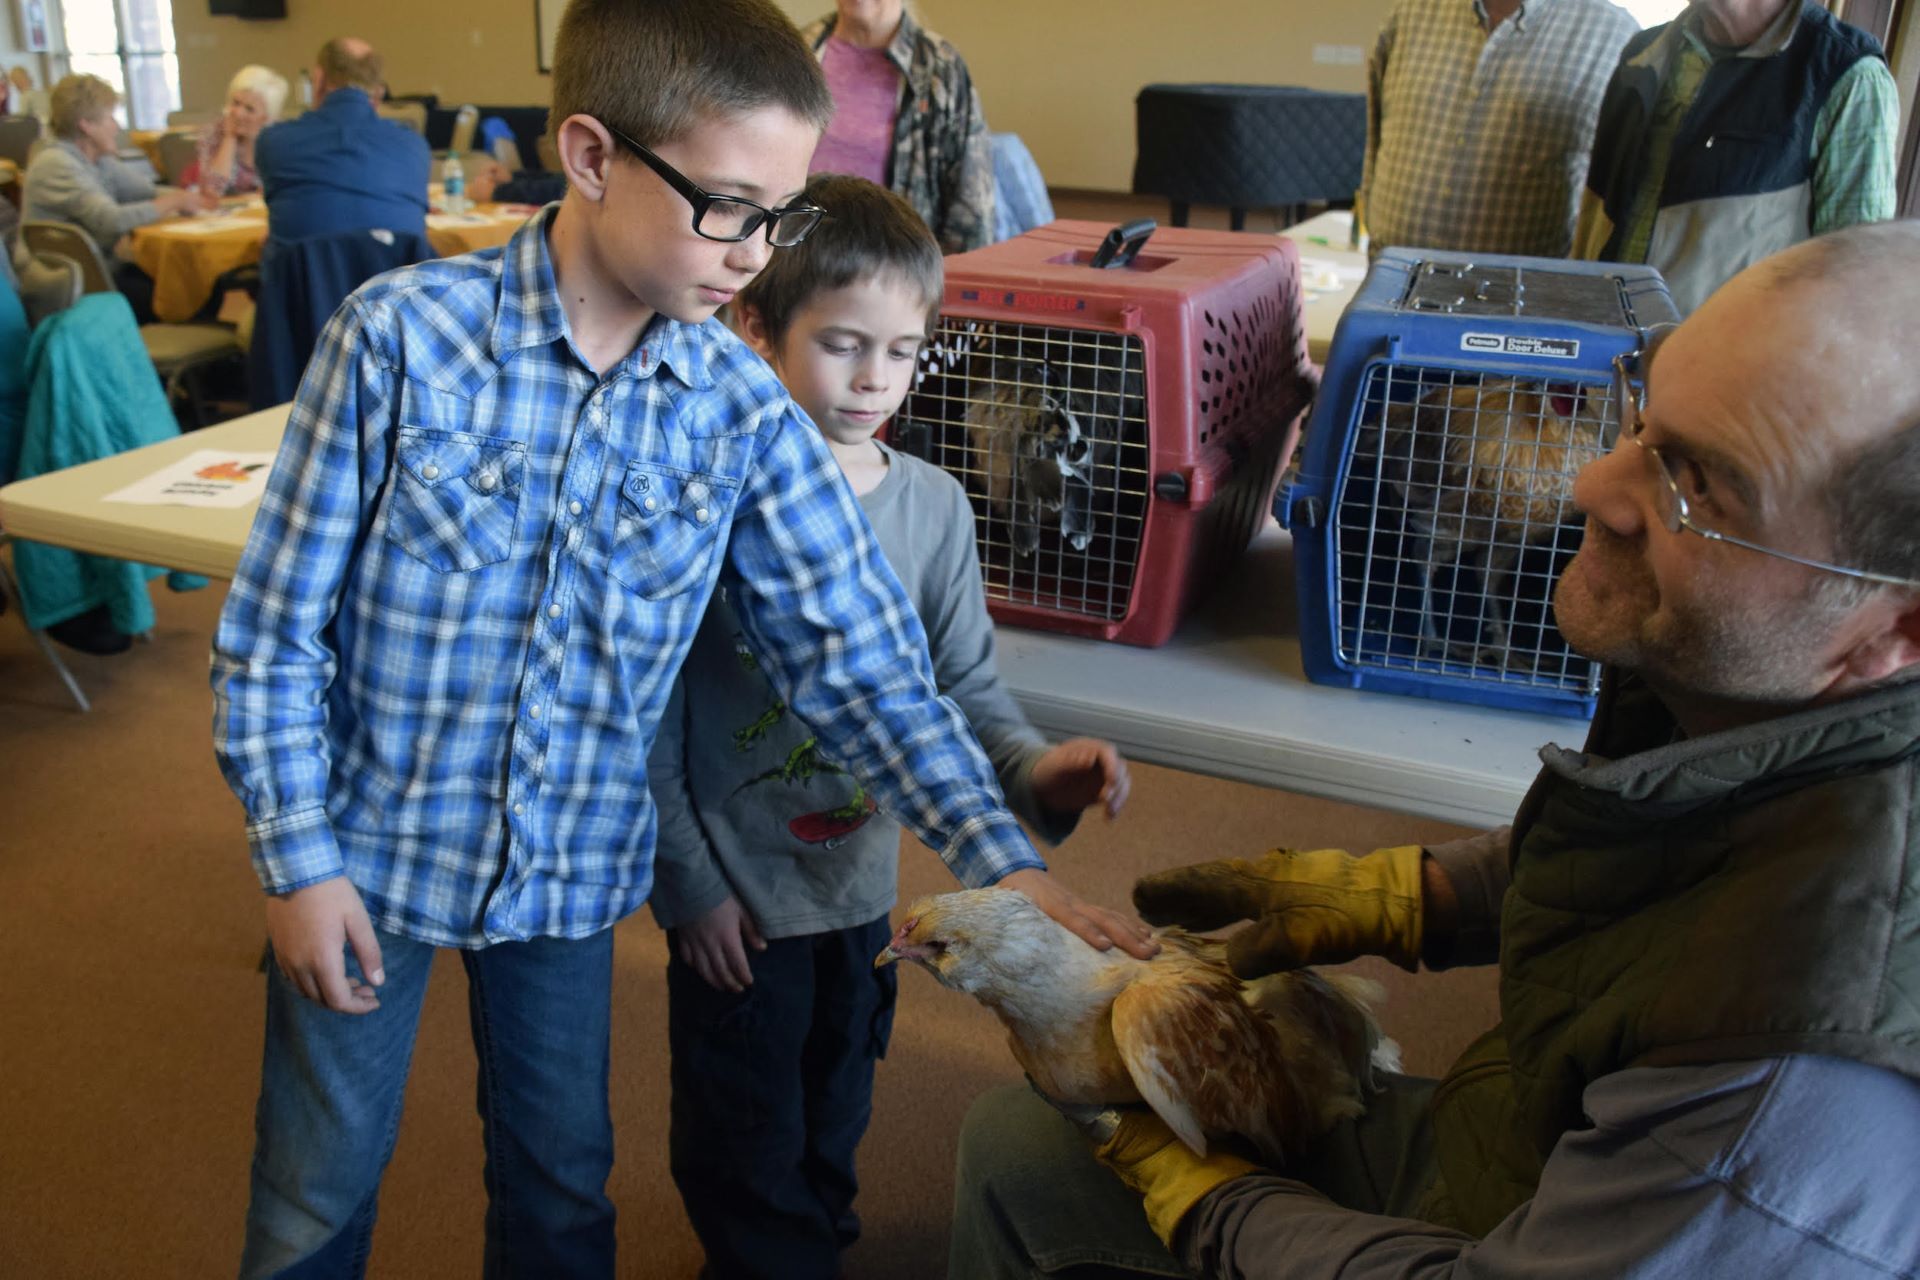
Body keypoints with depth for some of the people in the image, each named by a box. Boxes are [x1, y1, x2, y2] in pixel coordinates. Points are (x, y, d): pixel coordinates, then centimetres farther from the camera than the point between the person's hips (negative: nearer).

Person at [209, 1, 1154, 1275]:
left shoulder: (745, 407, -11)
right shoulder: (401, 334, -18)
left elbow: (858, 650, -11)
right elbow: (275, 625, -11)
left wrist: (1001, 860, -19)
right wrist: (299, 860, -10)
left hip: (575, 868, 2)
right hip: (367, 849, -2)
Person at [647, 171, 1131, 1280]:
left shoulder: (933, 505, -6)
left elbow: (965, 682, -4)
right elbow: (652, 715, -13)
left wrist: (1034, 769, -23)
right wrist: (688, 882, -11)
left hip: (864, 879, 5)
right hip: (735, 891, -4)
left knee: (836, 1106, 27)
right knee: (747, 1140, 15)